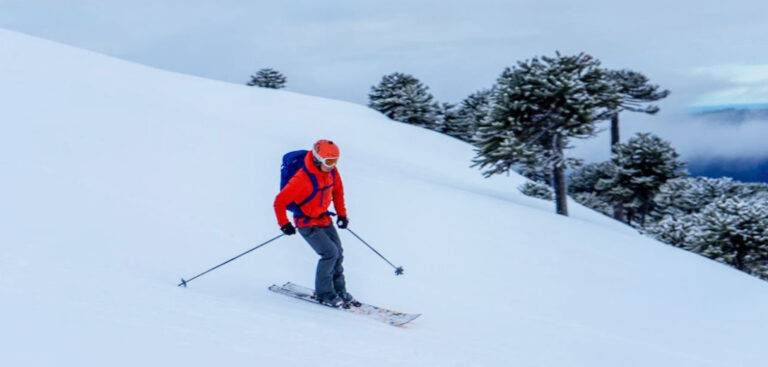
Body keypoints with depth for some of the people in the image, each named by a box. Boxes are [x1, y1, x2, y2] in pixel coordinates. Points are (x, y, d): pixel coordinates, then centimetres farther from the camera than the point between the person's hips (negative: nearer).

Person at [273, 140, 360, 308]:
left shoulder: (332, 172, -7)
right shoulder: (302, 179, -29)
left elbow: (338, 190, 14)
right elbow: (280, 202, -24)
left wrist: (342, 213, 13)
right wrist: (284, 224, -19)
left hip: (324, 218, 7)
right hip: (306, 222, -7)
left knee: (338, 253, 4)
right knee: (330, 253, -15)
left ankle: (339, 290, 20)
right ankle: (324, 293, 1)